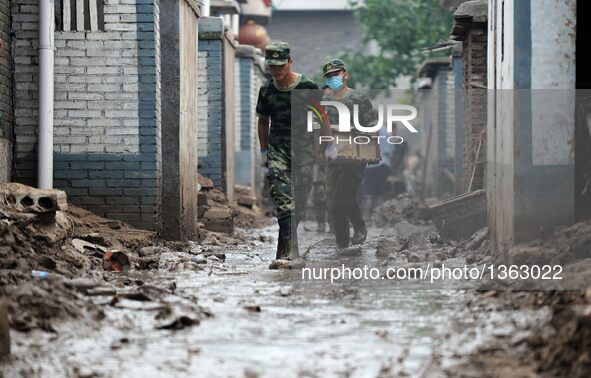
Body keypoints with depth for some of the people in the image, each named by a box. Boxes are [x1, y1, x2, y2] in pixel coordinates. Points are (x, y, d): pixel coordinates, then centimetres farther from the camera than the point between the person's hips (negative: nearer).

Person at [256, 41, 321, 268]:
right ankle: (291, 253, -20)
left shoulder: (308, 88, -4)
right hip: (277, 151, 1)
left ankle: (283, 252, 11)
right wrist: (264, 151, 17)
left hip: (303, 150, -1)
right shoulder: (267, 90, 5)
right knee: (284, 203, -13)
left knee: (298, 205, 0)